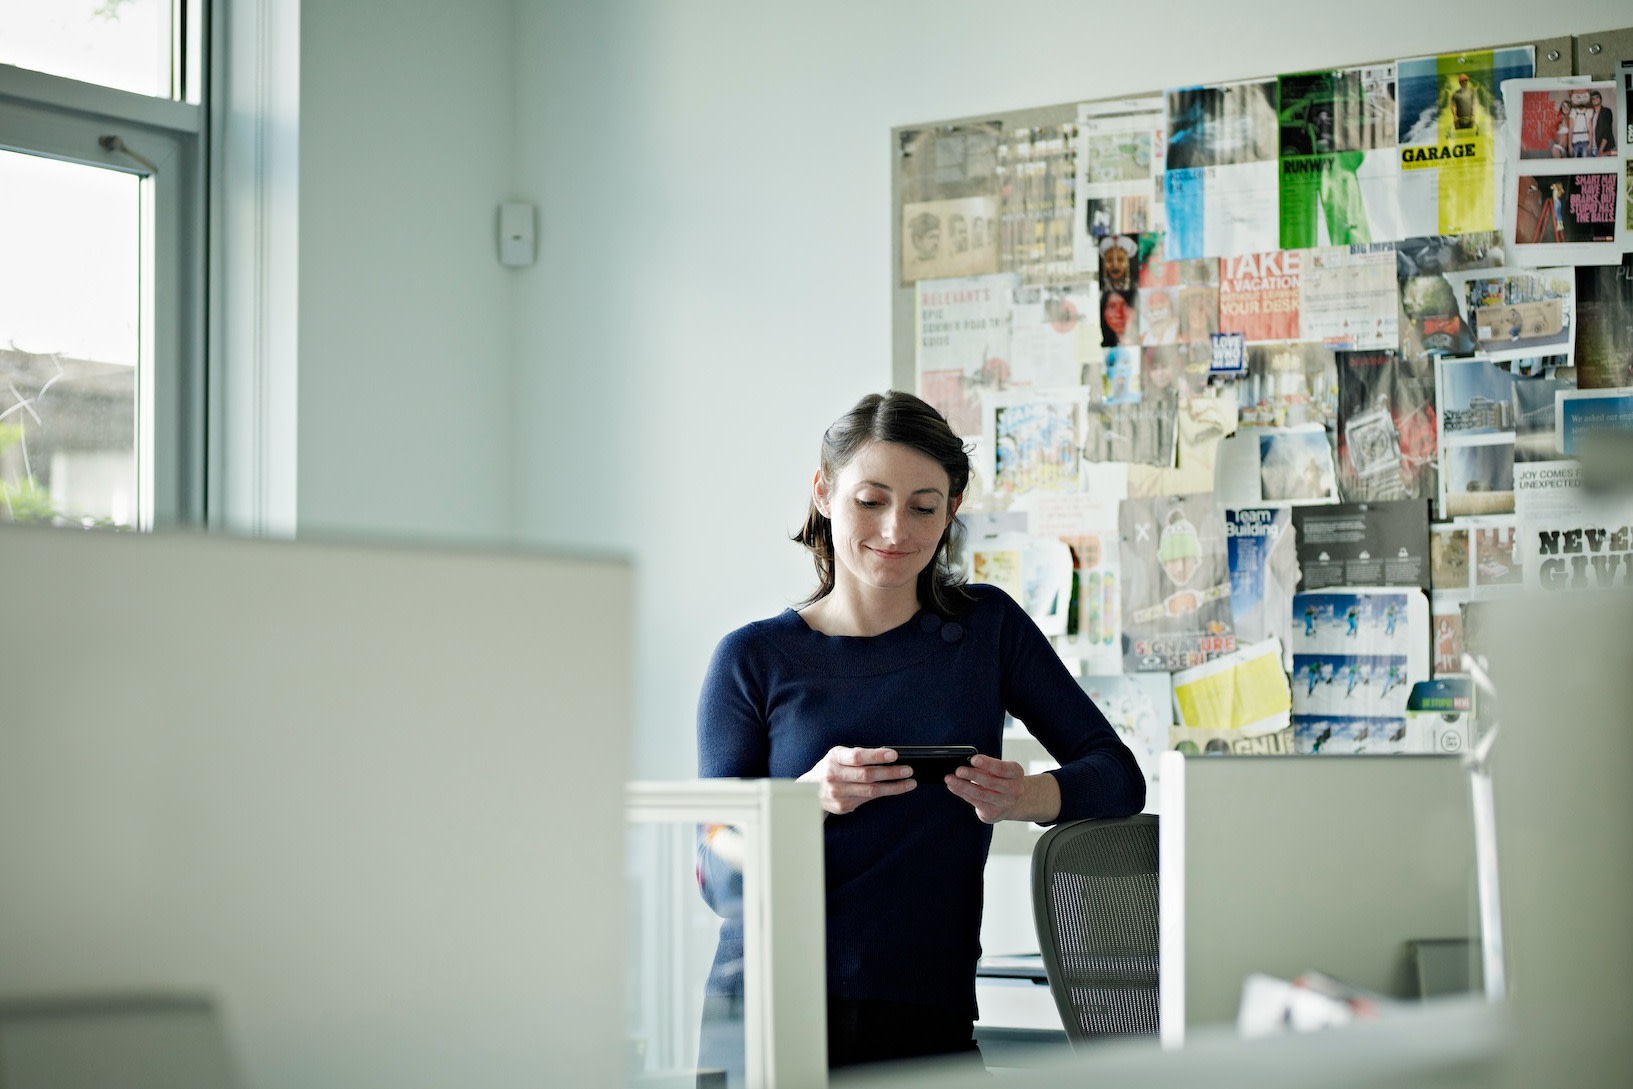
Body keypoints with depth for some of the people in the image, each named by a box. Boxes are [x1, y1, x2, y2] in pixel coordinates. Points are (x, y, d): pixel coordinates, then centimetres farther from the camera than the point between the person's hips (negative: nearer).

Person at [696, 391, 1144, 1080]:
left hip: (928, 1020, 2)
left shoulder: (987, 627, 9)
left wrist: (1031, 797, -17)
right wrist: (811, 797, -20)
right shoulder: (753, 660, 4)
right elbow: (718, 874, 0)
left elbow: (1119, 776, 5)